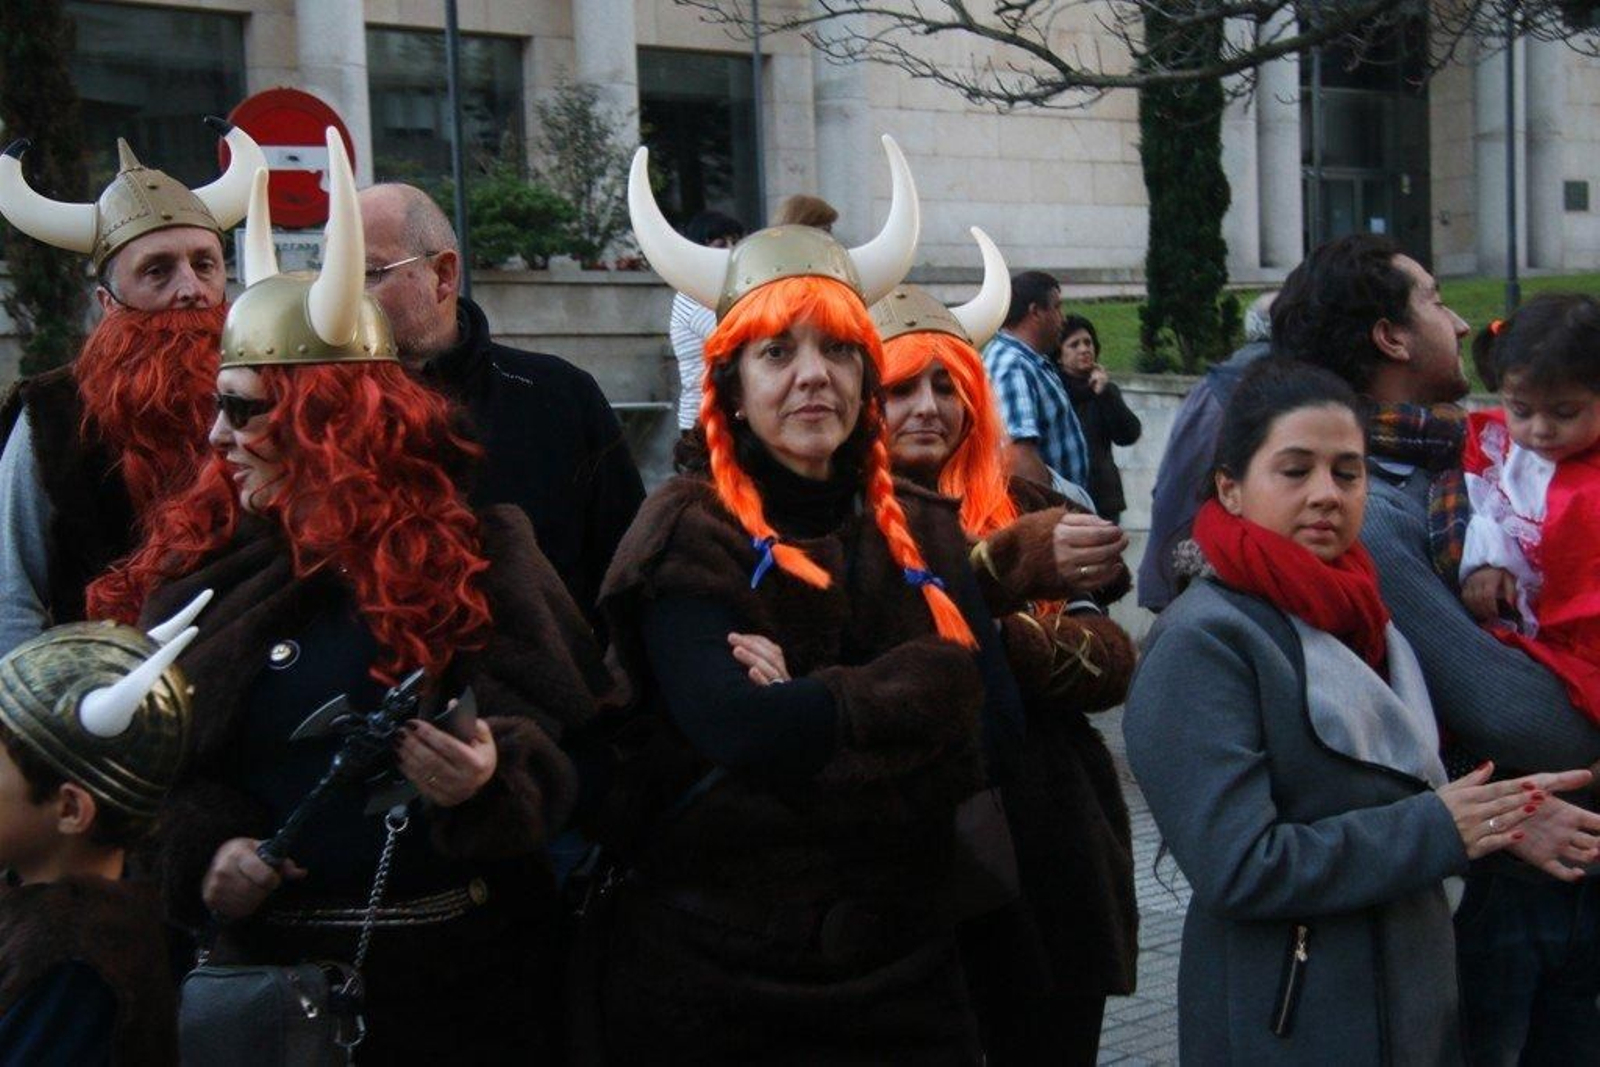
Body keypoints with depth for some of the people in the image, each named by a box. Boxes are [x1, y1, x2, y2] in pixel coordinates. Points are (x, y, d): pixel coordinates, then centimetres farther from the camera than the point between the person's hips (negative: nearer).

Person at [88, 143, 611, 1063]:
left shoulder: (480, 555, -3)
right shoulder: (204, 566, 3)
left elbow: (571, 740, -7)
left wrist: (496, 777, -26)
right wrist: (201, 849, -17)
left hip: (465, 964, -1)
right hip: (271, 963, 2)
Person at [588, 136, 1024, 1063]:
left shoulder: (922, 535, 6)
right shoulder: (691, 535, -9)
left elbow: (999, 727, -6)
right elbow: (739, 728, -25)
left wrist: (812, 703, -16)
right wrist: (916, 682, -13)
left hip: (905, 971, 4)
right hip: (717, 981, -4)